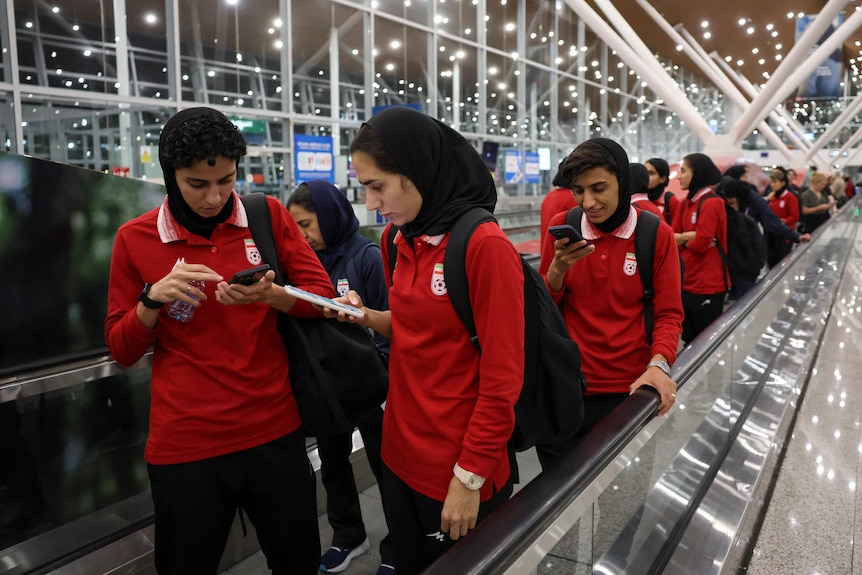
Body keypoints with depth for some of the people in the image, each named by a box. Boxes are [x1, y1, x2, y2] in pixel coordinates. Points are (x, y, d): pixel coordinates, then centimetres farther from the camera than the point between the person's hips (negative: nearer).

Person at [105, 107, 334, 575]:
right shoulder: (135, 239, -1)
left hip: (274, 431, 1)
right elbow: (121, 350, 4)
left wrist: (268, 295, -19)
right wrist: (153, 300, -15)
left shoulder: (269, 217, 1)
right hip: (185, 444, 0)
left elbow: (322, 295, 0)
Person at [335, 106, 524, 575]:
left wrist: (470, 477, -16)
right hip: (400, 454, 7)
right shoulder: (404, 242, 3)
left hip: (459, 472, -7)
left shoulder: (485, 245, -19)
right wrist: (369, 318, -3)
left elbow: (502, 379, -18)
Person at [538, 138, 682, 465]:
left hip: (629, 389, -1)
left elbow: (668, 313, -2)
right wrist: (558, 269, -16)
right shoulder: (562, 227, 0)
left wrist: (658, 364, -20)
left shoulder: (657, 234, -5)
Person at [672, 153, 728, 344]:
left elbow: (701, 243, -20)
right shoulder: (686, 202, 10)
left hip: (708, 284, -8)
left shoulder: (712, 203, -16)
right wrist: (690, 236, -14)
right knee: (689, 340, 18)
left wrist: (683, 239, -1)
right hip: (687, 282, 8)